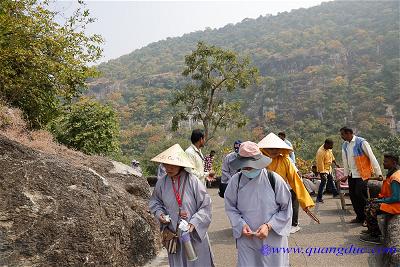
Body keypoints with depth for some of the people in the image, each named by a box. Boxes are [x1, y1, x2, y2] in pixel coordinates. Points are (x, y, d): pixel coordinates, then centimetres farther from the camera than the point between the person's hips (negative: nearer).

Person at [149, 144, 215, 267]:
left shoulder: (193, 181, -18)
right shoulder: (161, 183, -6)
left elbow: (205, 206, -12)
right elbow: (155, 202, 12)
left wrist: (194, 223, -21)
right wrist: (159, 213, -7)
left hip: (195, 235, -3)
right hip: (173, 235, 3)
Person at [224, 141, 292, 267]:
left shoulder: (274, 179, -14)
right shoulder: (235, 181, -9)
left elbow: (286, 209, -6)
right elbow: (230, 208, 3)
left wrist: (268, 226, -15)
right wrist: (241, 224, -11)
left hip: (273, 238, -1)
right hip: (246, 239, 1)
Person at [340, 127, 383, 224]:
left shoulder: (361, 142, -12)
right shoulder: (345, 145, 8)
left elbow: (372, 157, -13)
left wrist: (378, 173, -15)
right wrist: (346, 174, 14)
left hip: (362, 174, -7)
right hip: (351, 175, 7)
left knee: (360, 195, -9)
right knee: (353, 195, 8)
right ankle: (360, 217, 22)